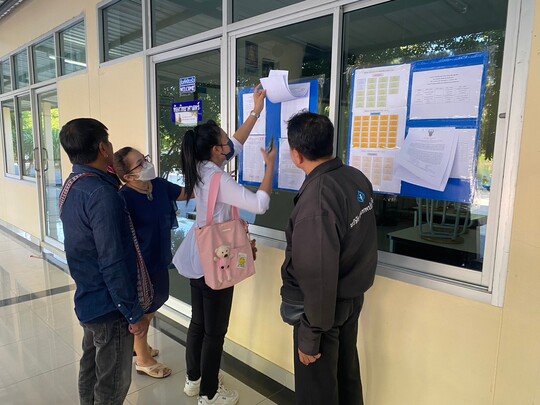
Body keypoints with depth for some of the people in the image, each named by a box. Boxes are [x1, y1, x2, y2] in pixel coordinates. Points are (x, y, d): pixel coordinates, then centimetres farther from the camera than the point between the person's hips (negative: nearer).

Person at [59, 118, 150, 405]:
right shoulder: (102, 193, -27)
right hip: (109, 306, -9)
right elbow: (112, 263, -27)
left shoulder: (72, 186, 3)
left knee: (91, 368, 24)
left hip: (88, 299, 9)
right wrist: (134, 313, -19)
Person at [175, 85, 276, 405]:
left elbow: (236, 145, 14)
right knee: (215, 330, 7)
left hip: (199, 257, 9)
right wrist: (270, 166, -16)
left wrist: (256, 112, 13)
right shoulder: (218, 178, -25)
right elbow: (259, 205, -27)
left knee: (198, 321, 22)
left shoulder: (201, 168, 3)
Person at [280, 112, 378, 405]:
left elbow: (317, 277, -26)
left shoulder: (316, 200, -29)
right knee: (346, 374, 25)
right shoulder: (358, 178, -5)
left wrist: (309, 337, -16)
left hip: (322, 306, -7)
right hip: (352, 296, 7)